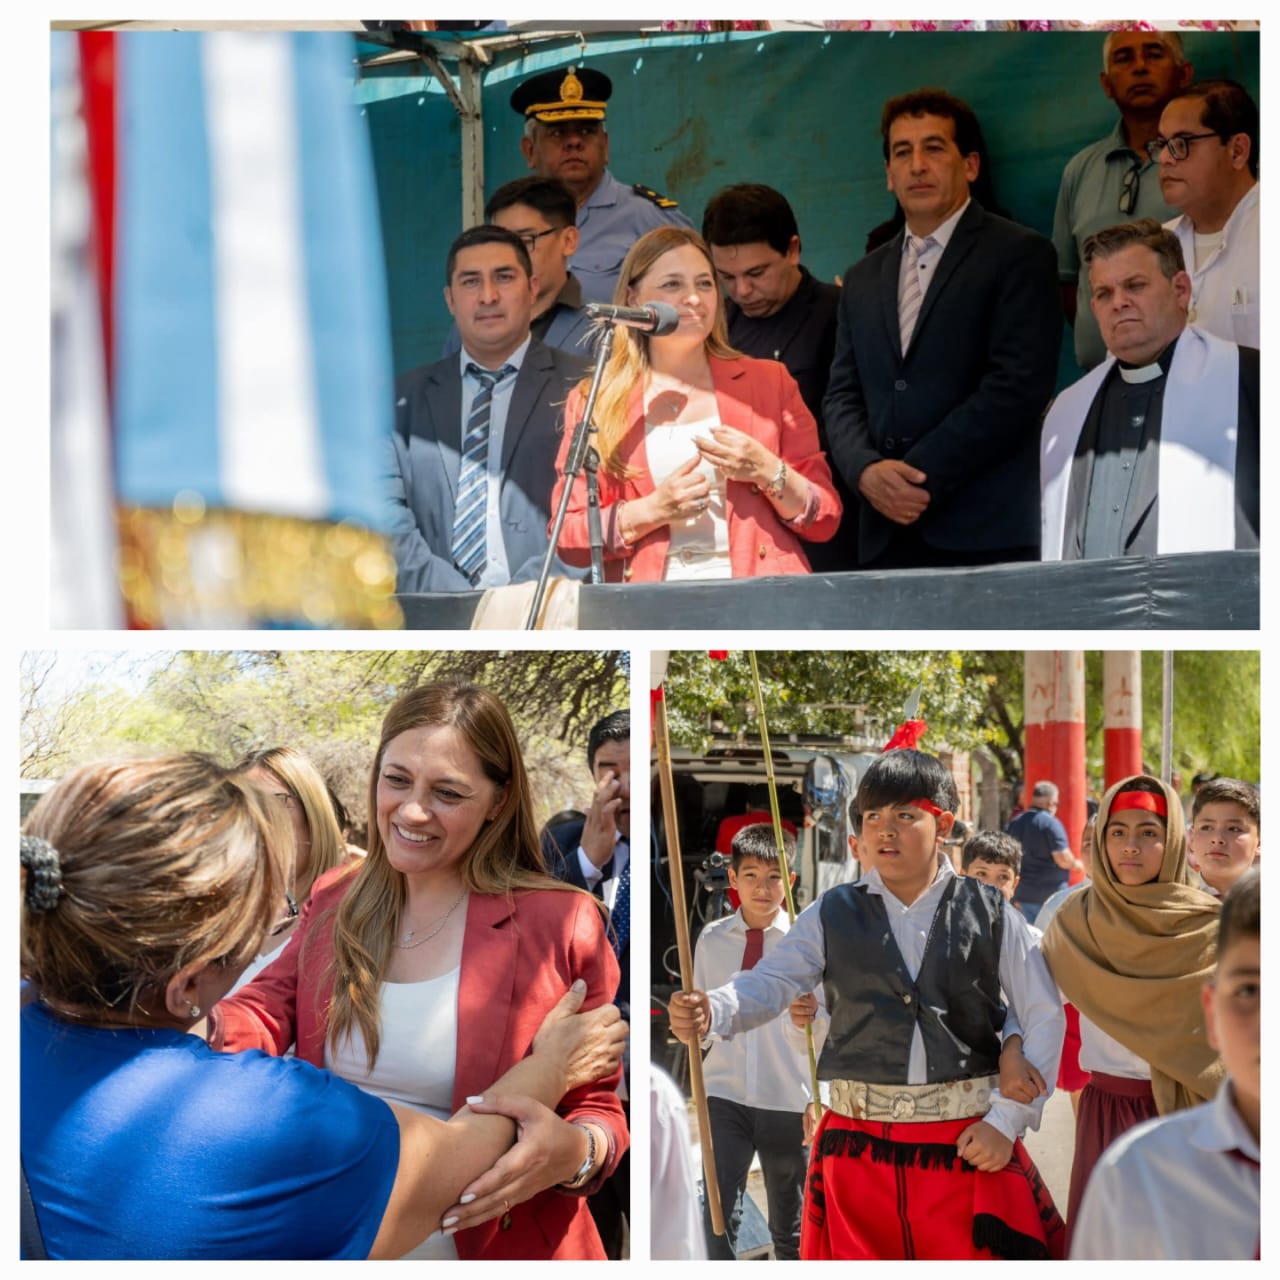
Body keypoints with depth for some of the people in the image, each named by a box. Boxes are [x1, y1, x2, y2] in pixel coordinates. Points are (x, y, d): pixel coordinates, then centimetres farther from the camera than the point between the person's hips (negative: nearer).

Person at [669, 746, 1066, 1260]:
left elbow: (1046, 1019, 2)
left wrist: (1006, 1121, -5)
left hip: (968, 1144, -1)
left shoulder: (989, 914, 2)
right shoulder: (833, 915, 4)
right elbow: (771, 982, -8)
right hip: (859, 1144, 1)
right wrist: (710, 1012, -29)